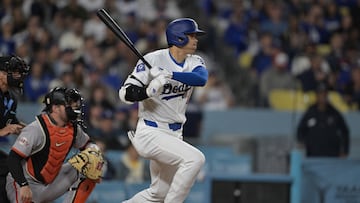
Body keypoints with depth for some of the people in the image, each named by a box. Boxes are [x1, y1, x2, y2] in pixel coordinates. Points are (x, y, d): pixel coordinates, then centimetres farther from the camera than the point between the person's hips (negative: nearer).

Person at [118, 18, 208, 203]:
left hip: (174, 134, 7)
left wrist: (170, 74, -35)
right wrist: (149, 90, -34)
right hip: (151, 132, -7)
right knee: (195, 158, -26)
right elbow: (125, 94, -14)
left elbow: (201, 79, -20)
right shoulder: (152, 60, -12)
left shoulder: (195, 62, 4)